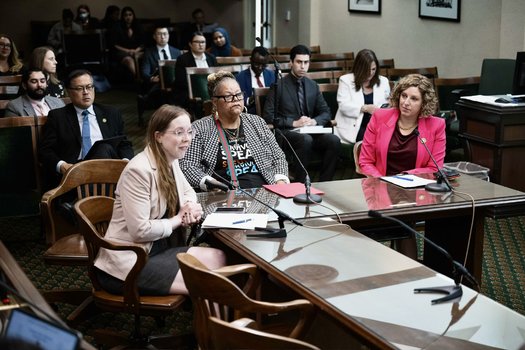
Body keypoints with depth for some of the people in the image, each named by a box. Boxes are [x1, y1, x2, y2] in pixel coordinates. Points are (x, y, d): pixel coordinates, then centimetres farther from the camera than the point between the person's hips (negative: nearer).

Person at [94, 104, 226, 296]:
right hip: (127, 262, -8)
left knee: (218, 258, -12)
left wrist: (191, 207, 0)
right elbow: (140, 230, -24)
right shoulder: (139, 170, -21)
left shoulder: (171, 162, 6)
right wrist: (178, 219, -9)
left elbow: (187, 191, 25)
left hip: (157, 249, 9)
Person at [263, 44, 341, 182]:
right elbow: (269, 117, -5)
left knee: (334, 140, -24)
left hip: (310, 130, 5)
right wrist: (294, 123, -16)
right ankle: (301, 184, -26)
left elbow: (326, 113, 16)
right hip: (286, 132, -4)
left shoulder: (313, 86, 16)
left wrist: (314, 121, -7)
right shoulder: (279, 86, 1)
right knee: (306, 139, -37)